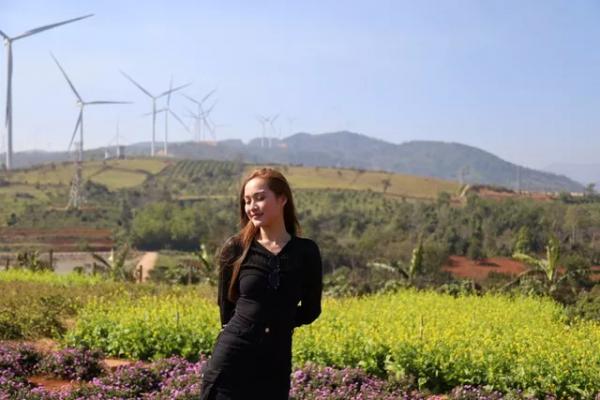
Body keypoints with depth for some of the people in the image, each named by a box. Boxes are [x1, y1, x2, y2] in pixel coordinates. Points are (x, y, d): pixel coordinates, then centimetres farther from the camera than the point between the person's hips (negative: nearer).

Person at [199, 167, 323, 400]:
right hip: (231, 359, -2)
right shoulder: (235, 249, -2)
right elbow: (226, 308, 8)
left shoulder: (306, 252, 1)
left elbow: (311, 309, 11)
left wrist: (279, 323, 6)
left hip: (275, 364, 2)